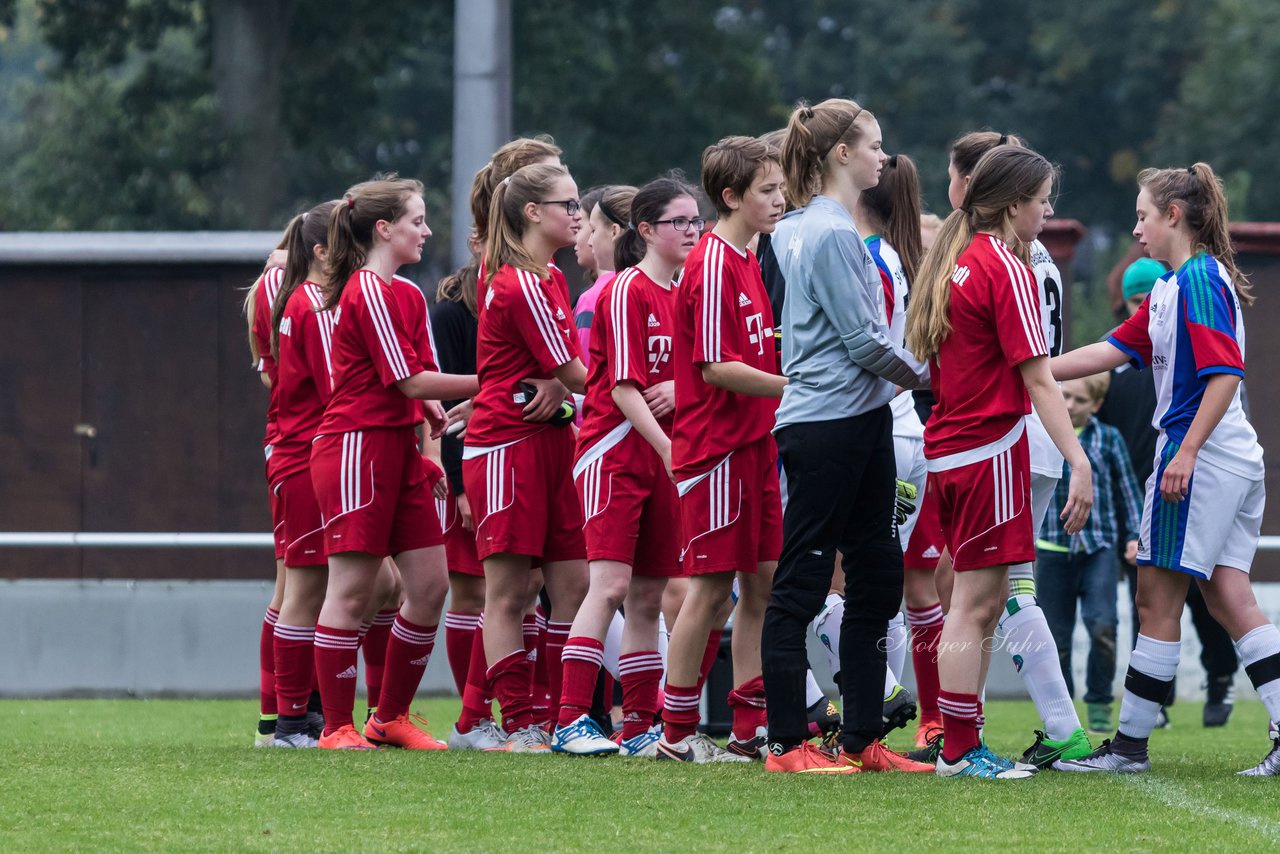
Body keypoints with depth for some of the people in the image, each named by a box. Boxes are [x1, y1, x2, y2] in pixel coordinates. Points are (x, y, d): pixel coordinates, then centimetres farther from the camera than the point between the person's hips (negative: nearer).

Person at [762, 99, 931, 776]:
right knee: (799, 585, -4)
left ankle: (862, 740, 14)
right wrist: (925, 376, -2)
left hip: (859, 424, 10)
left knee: (876, 578, 10)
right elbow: (861, 339, -16)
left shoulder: (808, 230, 16)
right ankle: (786, 745, -1)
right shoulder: (830, 234, -14)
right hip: (825, 425, -10)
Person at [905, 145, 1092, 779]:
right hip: (989, 450, -9)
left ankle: (962, 746, 15)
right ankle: (958, 752, -3)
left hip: (948, 452, 9)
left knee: (981, 603, 13)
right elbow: (1036, 380, -18)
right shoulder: (1007, 270, -13)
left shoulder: (955, 262, 13)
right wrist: (1079, 463, -20)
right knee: (974, 604, -5)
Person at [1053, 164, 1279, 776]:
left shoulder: (1198, 280, -13)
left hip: (1200, 460, -10)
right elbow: (1113, 350, 19)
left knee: (1158, 600, -2)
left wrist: (1186, 452, -23)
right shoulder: (1172, 288, 18)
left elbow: (1225, 372, -20)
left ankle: (1129, 744, 5)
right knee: (1230, 601, 6)